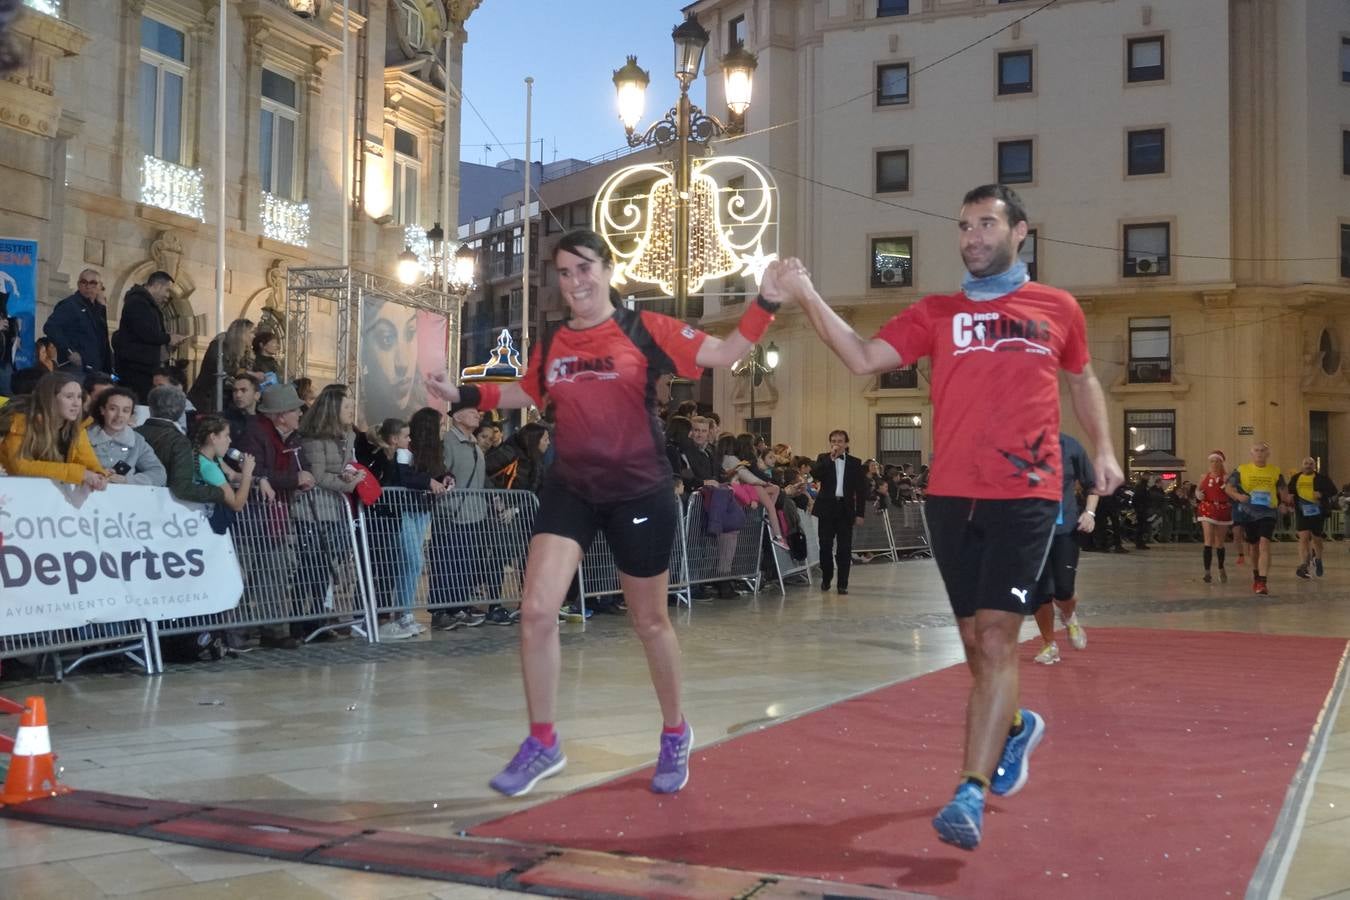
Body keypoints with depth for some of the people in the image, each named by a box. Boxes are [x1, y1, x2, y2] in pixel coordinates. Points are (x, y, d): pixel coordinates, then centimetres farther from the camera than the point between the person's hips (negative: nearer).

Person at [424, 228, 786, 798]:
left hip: (640, 493, -3)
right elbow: (527, 394, 23)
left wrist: (767, 302, -20)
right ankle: (543, 744, 10)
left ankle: (675, 734, 35)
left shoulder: (645, 330, -7)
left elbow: (724, 354, -9)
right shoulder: (551, 343, 4)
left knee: (649, 622, 10)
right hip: (570, 489, 3)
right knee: (536, 611, -9)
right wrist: (462, 395, 14)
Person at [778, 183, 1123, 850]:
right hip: (951, 496, 3)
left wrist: (1103, 449, 13)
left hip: (1025, 496, -2)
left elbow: (1083, 379, 23)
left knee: (995, 639, -12)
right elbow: (863, 359, -1)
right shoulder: (936, 313, 9)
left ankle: (971, 794, -11)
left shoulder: (1057, 309, 8)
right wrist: (808, 298, -11)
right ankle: (1016, 726, 41)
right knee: (977, 640, 12)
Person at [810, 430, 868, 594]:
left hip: (846, 509, 0)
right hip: (827, 507, 0)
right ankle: (826, 579, 21)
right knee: (825, 546, 3)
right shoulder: (823, 459, 7)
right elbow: (815, 475, -12)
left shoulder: (855, 463, 7)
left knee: (844, 548, -3)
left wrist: (860, 513, 0)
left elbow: (861, 489, 6)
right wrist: (831, 458, -15)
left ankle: (843, 583, 3)